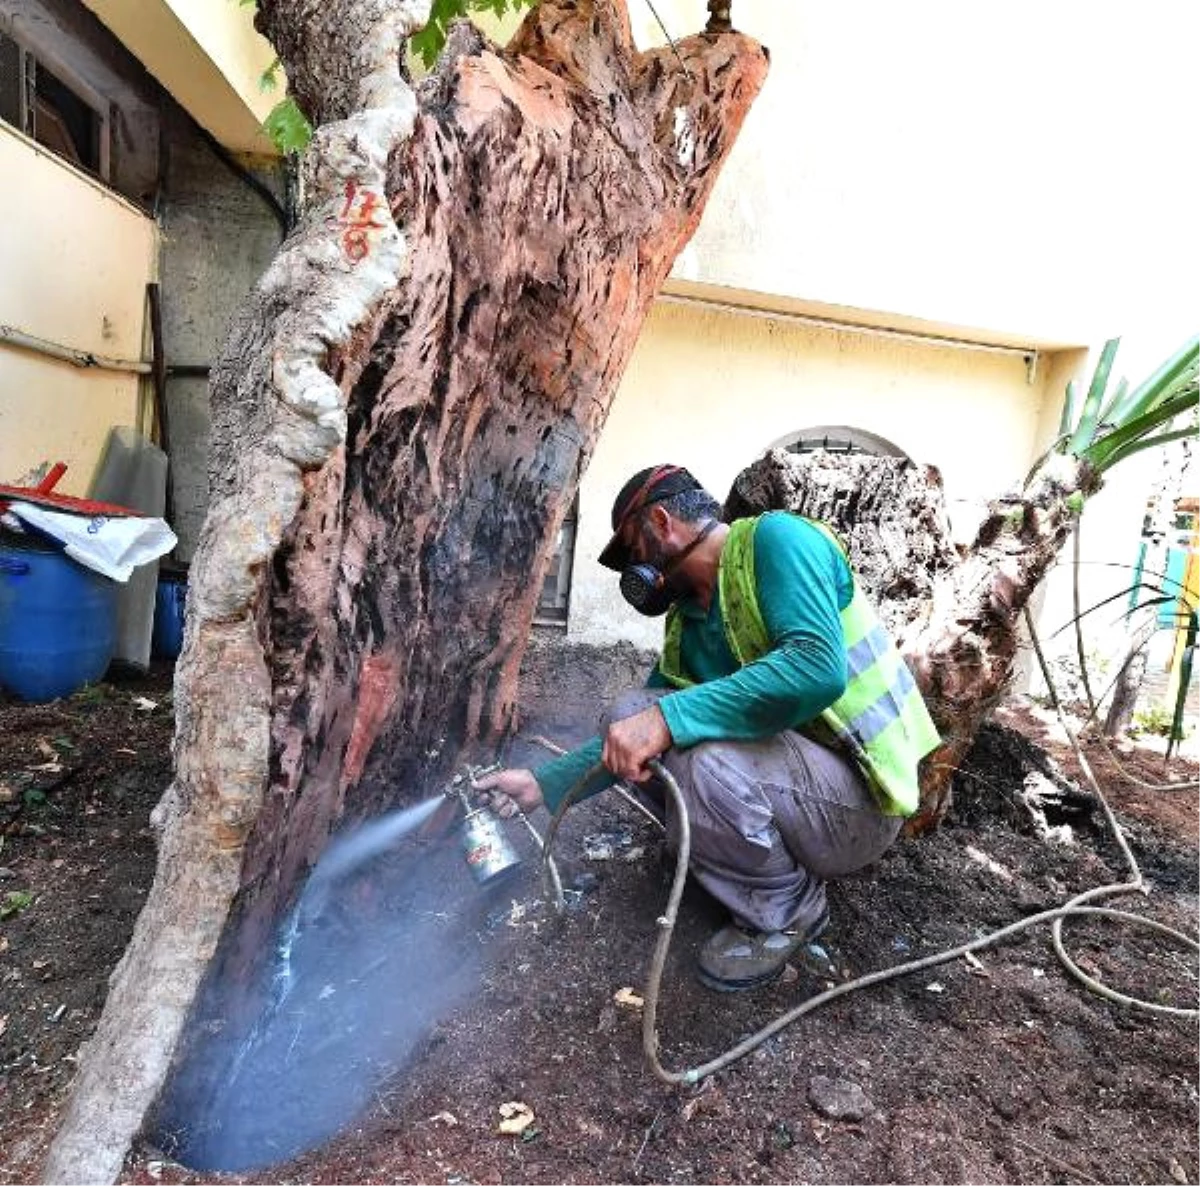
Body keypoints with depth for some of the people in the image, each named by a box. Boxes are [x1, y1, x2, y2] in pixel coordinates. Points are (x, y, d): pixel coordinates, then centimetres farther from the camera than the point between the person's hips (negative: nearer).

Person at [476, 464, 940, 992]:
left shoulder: (776, 538, -15)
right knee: (630, 715, -2)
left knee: (705, 760, -32)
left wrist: (670, 718, -34)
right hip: (785, 761, 7)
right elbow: (633, 742, 15)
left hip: (859, 801, -7)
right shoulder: (686, 620, 9)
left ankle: (784, 912, -3)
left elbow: (818, 668, -32)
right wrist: (545, 784, 11)